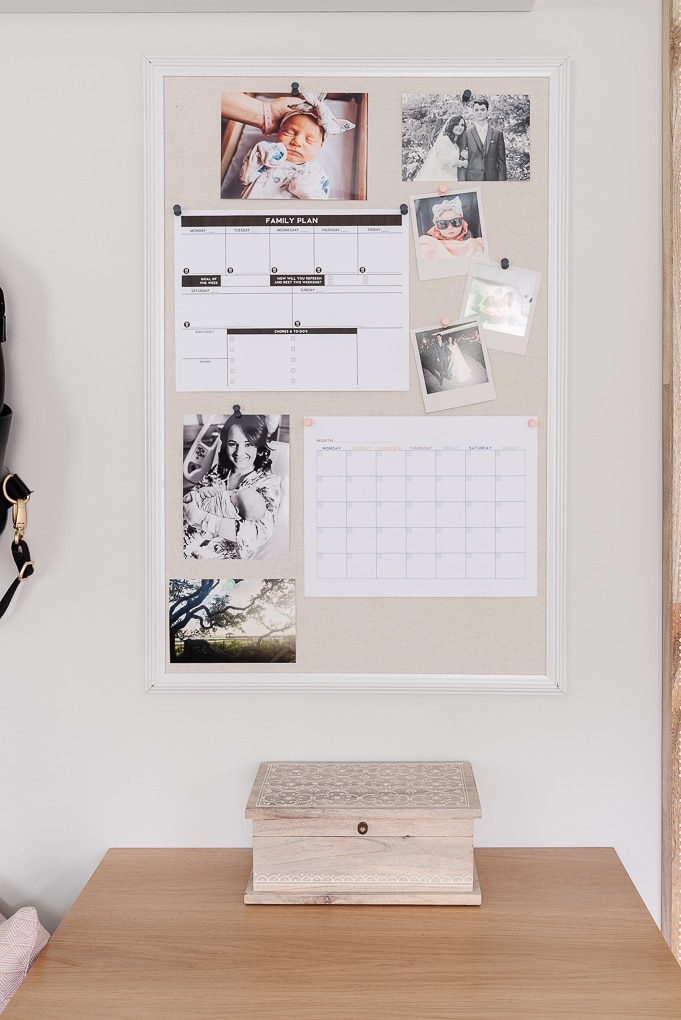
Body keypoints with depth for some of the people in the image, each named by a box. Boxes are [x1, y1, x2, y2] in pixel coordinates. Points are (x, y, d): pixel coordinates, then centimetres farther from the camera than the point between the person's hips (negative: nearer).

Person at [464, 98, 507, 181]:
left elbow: (501, 161, 8)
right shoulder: (466, 134, 5)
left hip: (492, 178, 1)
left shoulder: (497, 134, 9)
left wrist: (501, 181, 0)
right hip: (472, 178, -1)